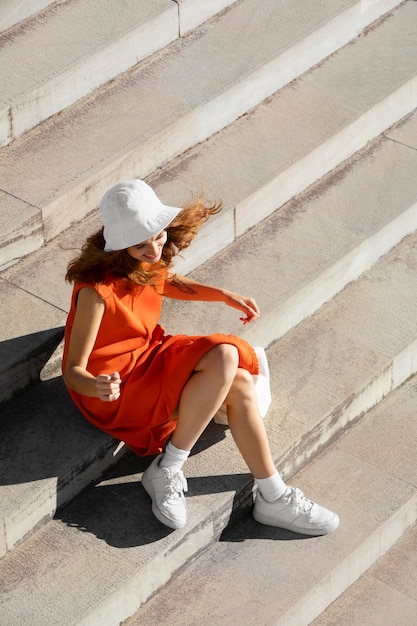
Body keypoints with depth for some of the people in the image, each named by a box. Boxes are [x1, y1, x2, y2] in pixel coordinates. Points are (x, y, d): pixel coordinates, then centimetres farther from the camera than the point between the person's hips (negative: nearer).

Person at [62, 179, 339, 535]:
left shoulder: (151, 258, -6)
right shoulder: (96, 291, -30)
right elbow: (72, 370, -25)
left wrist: (224, 296, 12)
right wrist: (98, 387, -48)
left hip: (148, 355, 8)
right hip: (117, 387, -8)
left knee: (240, 383, -12)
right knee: (223, 358, -26)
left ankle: (272, 497, 0)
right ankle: (166, 472, -14)